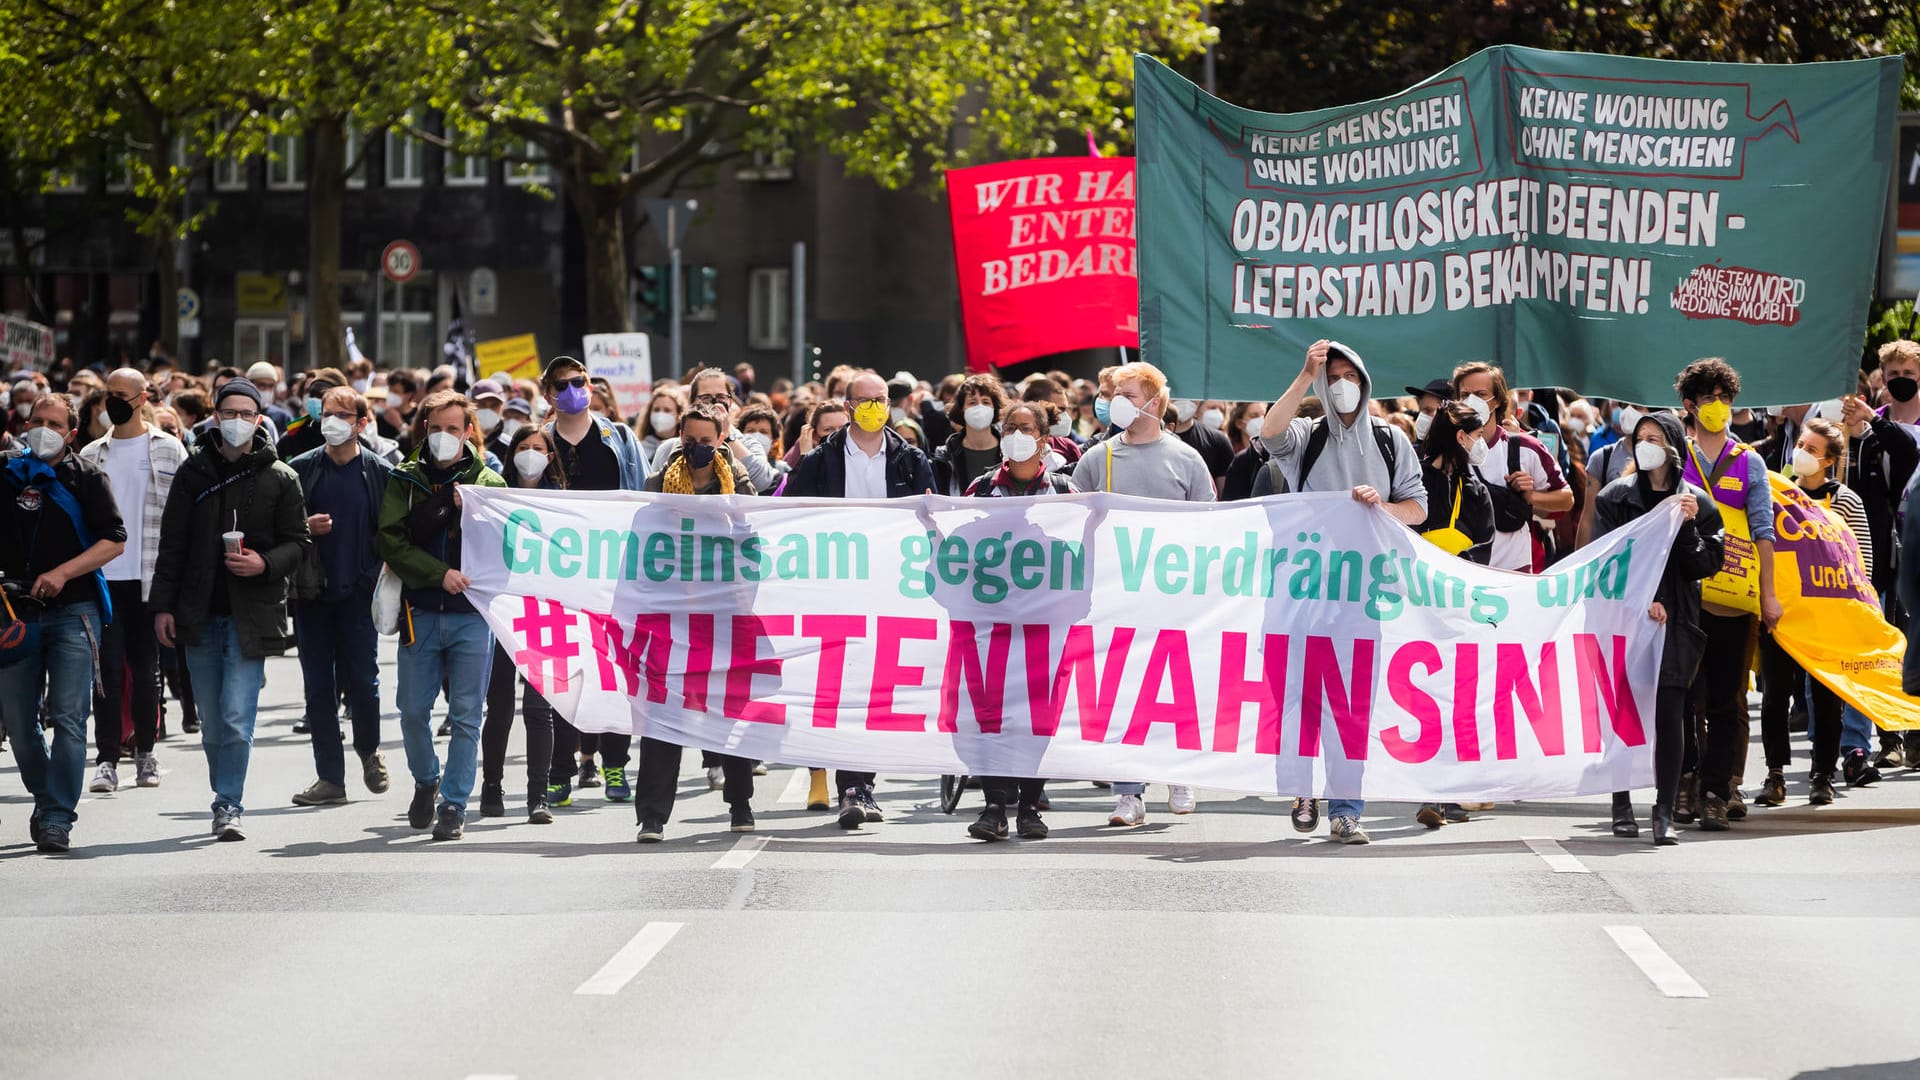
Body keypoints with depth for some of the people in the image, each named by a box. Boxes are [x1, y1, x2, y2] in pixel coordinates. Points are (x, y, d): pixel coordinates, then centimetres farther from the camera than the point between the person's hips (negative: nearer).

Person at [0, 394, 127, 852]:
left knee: (68, 719, -11)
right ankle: (46, 800, 24)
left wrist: (62, 573, -13)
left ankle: (57, 817, -10)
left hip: (73, 611, -4)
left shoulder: (86, 477, 2)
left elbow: (114, 540, -3)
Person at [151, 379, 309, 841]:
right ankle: (226, 800, 22)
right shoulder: (194, 472, 8)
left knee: (237, 717, -12)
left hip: (252, 613, -3)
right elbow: (172, 543, 9)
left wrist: (265, 564, -15)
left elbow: (297, 543, 5)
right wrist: (163, 604, 3)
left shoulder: (279, 478, 3)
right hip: (200, 613, 3)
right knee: (212, 722, 8)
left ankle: (228, 806, -8)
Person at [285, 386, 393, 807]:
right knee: (319, 687, 2)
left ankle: (369, 750, 25)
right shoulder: (301, 469, 5)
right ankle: (330, 777, 8)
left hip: (359, 594, -2)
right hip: (312, 594, 2)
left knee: (362, 681, -4)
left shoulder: (380, 472, 1)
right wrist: (305, 528, -11)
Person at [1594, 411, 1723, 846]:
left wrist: (1688, 527, -10)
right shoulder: (1615, 498, 6)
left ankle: (1665, 812, -6)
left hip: (1676, 621, 0)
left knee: (1669, 713, -6)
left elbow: (1706, 565, 5)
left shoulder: (1697, 502, 8)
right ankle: (1622, 805, 10)